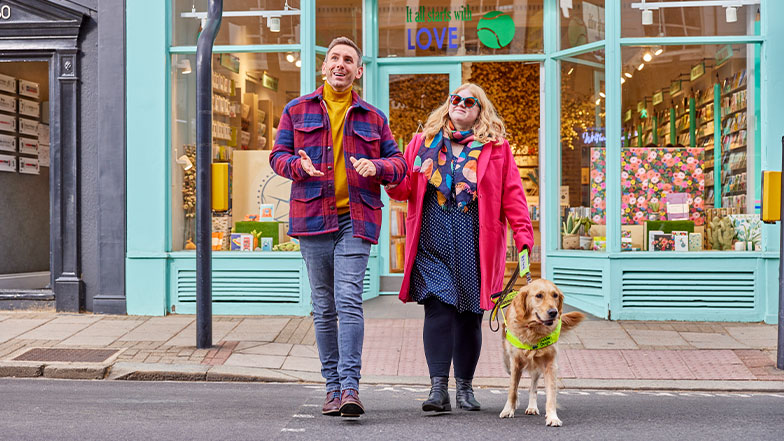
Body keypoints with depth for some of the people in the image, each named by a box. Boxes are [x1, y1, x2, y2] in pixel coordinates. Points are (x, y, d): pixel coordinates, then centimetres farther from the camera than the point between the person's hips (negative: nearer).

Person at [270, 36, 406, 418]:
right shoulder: (297, 111, 13)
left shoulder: (373, 117, 13)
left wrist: (376, 166, -9)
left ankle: (350, 387, -17)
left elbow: (398, 164, 13)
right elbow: (278, 154, 11)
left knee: (348, 300, -15)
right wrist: (298, 165, -12)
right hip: (313, 218, 1)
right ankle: (333, 387, 14)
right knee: (323, 307, 6)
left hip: (355, 219, -1)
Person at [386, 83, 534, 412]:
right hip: (433, 240, 0)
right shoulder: (423, 142, 14)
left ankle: (464, 387, 18)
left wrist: (523, 235, -6)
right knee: (437, 306, -11)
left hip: (475, 243, 0)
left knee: (469, 314, 5)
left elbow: (512, 194, 4)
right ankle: (438, 388, -11)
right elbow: (405, 187, 14)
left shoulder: (495, 148, 9)